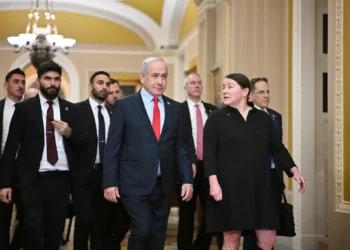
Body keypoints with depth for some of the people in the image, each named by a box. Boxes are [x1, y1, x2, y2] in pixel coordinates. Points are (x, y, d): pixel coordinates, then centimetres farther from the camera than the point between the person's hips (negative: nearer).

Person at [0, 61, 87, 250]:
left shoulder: (70, 109, 9)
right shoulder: (24, 108, 1)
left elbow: (82, 144, 12)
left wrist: (70, 133, -10)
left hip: (61, 179, 3)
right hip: (32, 180, -2)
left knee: (55, 233, 8)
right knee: (33, 232, -7)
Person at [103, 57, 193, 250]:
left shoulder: (175, 108, 9)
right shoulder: (124, 105, -2)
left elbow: (180, 147, 10)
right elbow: (112, 147, -3)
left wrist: (187, 180, 2)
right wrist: (110, 183, -8)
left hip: (164, 185, 4)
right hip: (135, 184, -4)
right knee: (142, 231, -12)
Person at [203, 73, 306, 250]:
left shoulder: (263, 118, 9)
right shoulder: (216, 118, 1)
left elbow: (277, 148, 13)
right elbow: (208, 152, -6)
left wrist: (294, 170, 2)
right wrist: (213, 180, -18)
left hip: (259, 187, 3)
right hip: (229, 187, -3)